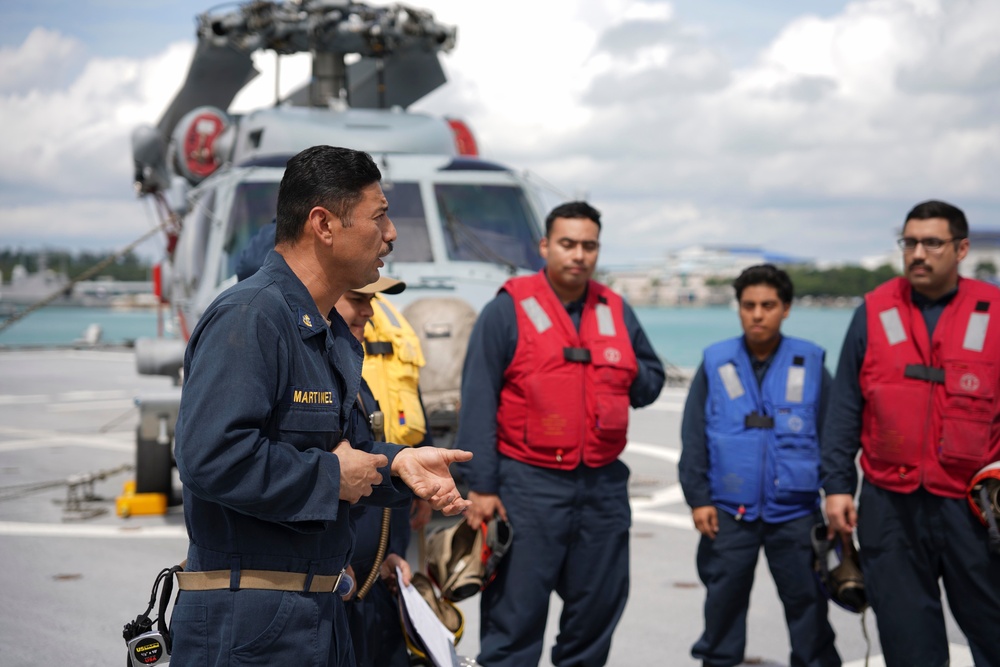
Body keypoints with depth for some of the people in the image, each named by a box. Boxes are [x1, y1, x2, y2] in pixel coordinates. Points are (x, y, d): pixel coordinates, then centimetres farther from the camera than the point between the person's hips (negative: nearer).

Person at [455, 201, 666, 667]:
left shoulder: (616, 312, 13)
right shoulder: (509, 309, -3)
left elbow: (652, 380, 19)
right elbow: (478, 403, -8)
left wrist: (620, 372, -4)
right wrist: (481, 486, -13)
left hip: (603, 484, 5)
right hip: (529, 484, -5)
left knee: (598, 606, 12)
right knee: (515, 611, -4)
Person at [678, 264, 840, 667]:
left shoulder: (811, 364, 1)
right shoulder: (716, 364, 2)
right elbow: (693, 438, 3)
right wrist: (698, 498, -3)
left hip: (795, 511, 0)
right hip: (728, 512, 1)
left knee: (807, 599, 6)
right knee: (724, 600, 10)